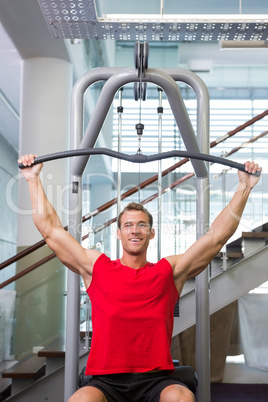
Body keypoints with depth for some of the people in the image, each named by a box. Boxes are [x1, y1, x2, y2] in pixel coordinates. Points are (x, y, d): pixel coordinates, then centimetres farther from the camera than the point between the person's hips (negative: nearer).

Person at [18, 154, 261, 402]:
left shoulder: (170, 271, 12)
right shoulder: (96, 268, 13)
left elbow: (217, 235, 11)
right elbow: (50, 229, 13)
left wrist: (244, 187, 8)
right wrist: (33, 179, 13)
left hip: (155, 381, 1)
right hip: (106, 382, 0)